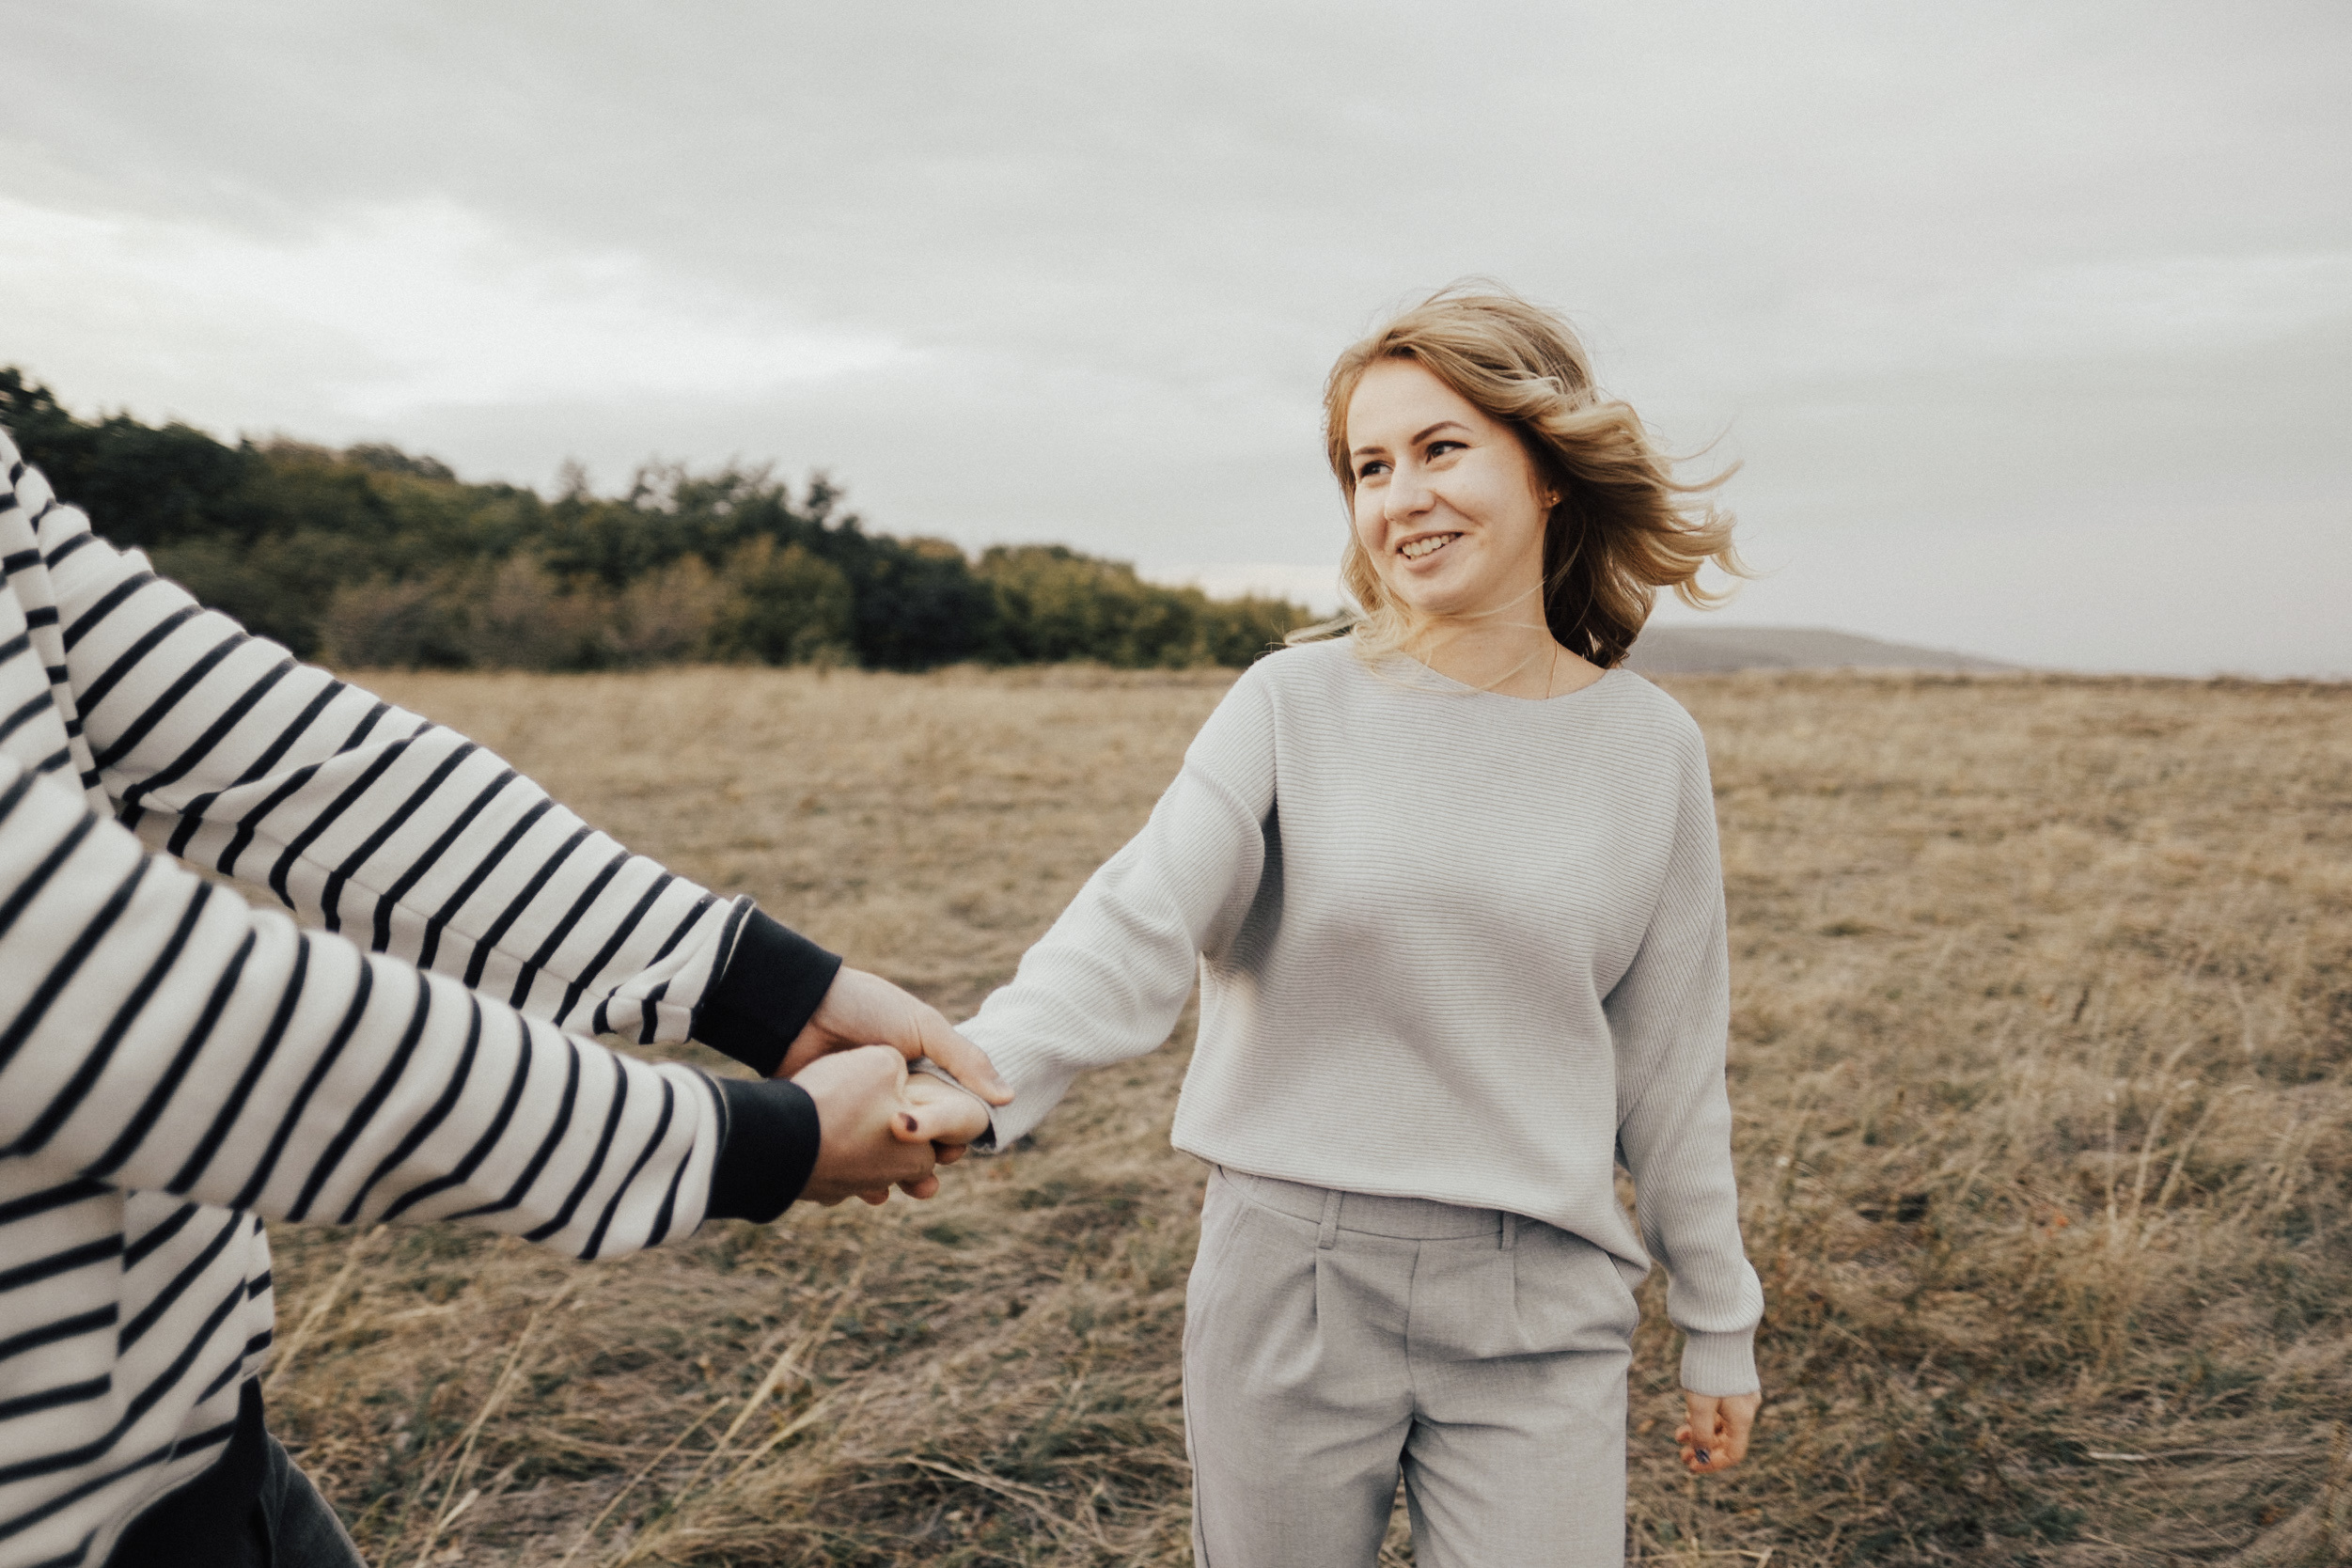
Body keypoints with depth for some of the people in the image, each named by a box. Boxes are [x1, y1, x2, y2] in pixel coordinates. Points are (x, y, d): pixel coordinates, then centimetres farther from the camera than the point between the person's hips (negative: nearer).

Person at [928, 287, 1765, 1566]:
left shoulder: (1647, 750, 0)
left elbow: (1666, 1065, 7)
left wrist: (1717, 1324, 13)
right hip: (1290, 1283, 0)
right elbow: (1132, 933, -18)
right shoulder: (1295, 707, -5)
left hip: (1538, 1312, 1)